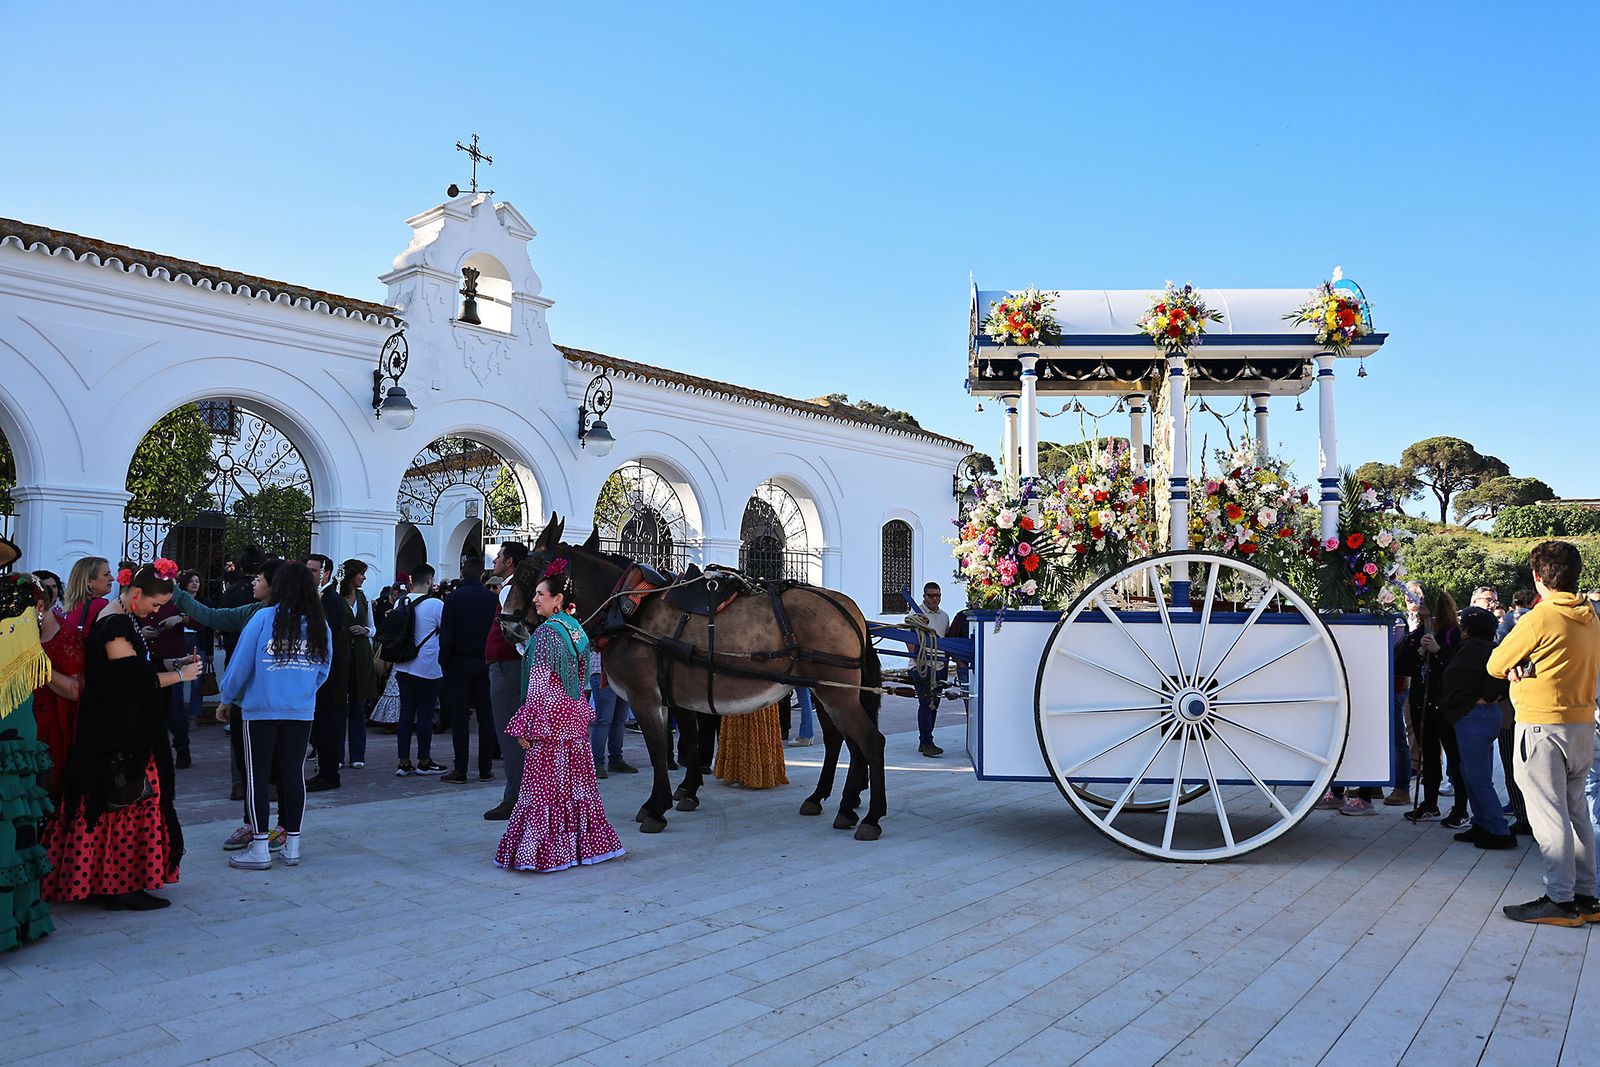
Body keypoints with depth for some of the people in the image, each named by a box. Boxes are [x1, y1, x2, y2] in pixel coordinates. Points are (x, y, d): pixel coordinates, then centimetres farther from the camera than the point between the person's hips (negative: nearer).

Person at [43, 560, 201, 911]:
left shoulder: (122, 618, 11)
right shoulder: (115, 624, -19)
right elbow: (133, 679, -21)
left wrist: (172, 663, 7)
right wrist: (180, 675, -12)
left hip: (121, 734, 10)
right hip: (119, 737, -10)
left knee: (119, 804, 15)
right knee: (127, 804, -3)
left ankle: (109, 879, 24)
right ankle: (121, 886, 5)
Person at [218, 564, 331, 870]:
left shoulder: (264, 618, -8)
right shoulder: (320, 625, 2)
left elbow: (241, 663, -5)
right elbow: (323, 672, 9)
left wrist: (227, 700, 8)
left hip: (261, 709, -3)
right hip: (302, 712, 3)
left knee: (257, 776, 6)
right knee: (293, 775, 11)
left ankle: (259, 849, 9)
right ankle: (292, 846, 17)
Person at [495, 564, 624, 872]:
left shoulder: (547, 631, -15)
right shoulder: (576, 628, 9)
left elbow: (539, 685, -17)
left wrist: (524, 727, -13)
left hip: (550, 718, -8)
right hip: (575, 716, 8)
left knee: (545, 784, 0)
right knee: (575, 780, 14)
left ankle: (546, 849, 5)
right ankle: (581, 842, 22)